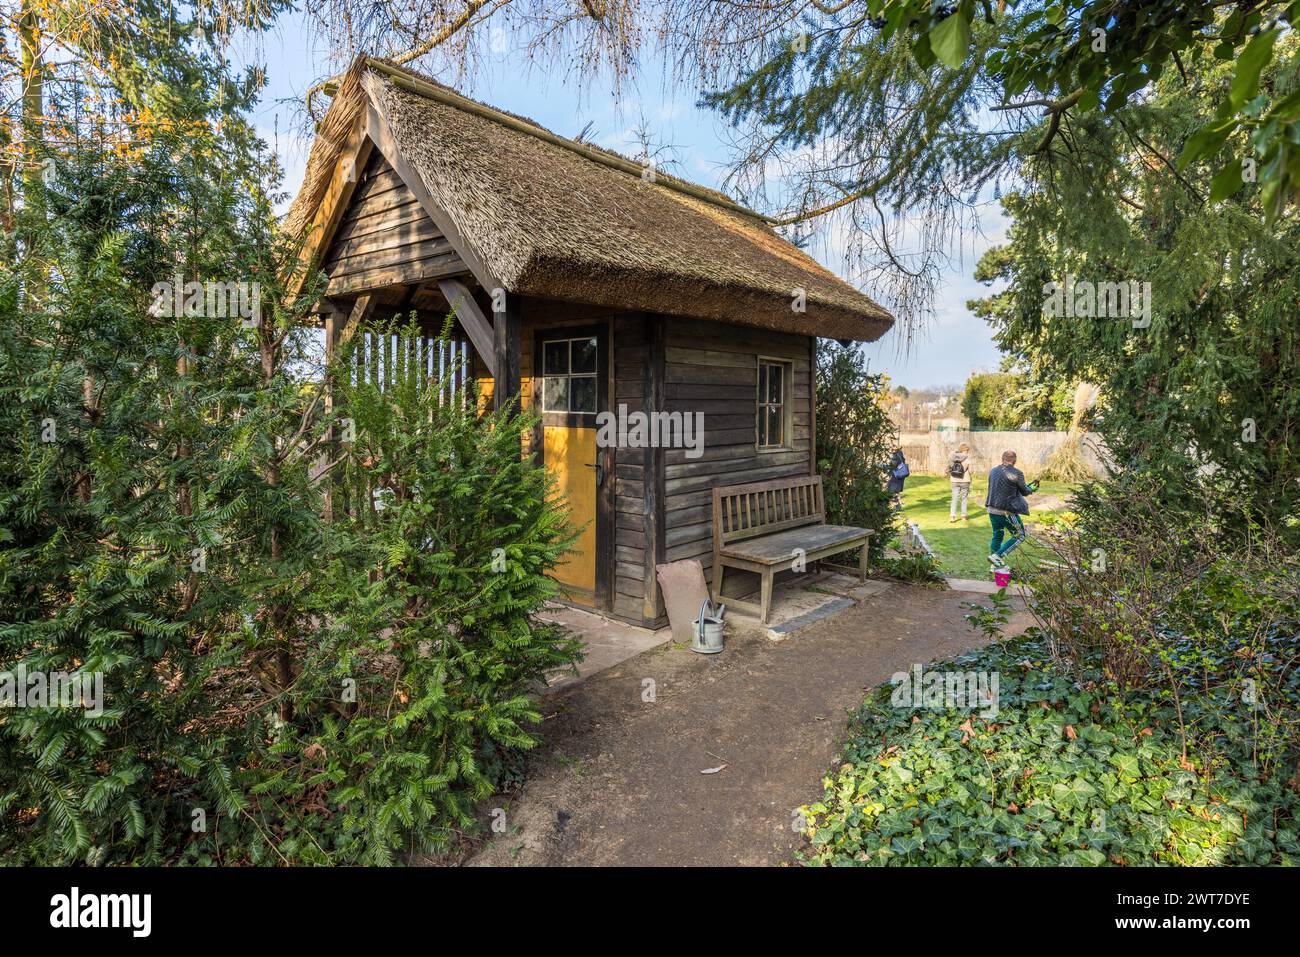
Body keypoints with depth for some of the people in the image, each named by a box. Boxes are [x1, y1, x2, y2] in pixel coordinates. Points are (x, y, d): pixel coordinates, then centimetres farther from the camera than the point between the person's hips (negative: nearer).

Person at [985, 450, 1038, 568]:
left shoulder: (993, 471, 5)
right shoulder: (1016, 473, -13)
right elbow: (1024, 492, 0)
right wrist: (1031, 489, 24)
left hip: (992, 509, 6)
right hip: (1007, 512, -6)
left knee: (997, 536, 20)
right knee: (1019, 536, 11)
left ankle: (995, 565, 26)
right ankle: (997, 556, -1)